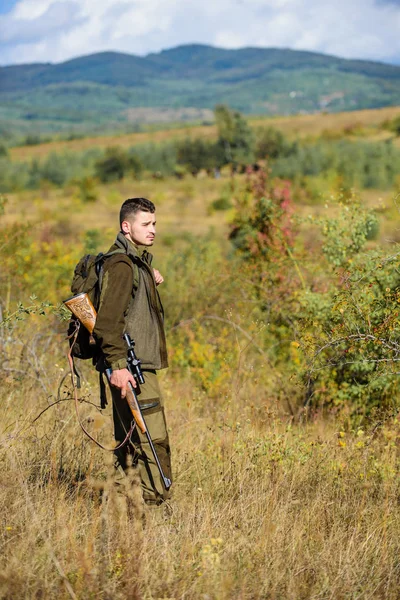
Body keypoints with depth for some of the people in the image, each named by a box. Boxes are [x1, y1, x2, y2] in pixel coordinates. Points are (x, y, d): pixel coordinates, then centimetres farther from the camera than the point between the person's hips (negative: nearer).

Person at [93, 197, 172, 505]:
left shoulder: (138, 261, 18)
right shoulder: (122, 264, -14)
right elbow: (108, 319, -21)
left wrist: (150, 281, 13)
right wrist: (117, 364, -27)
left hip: (139, 365, 10)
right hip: (132, 367, -10)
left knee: (130, 440, 14)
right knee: (152, 440, -10)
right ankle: (154, 500, -7)